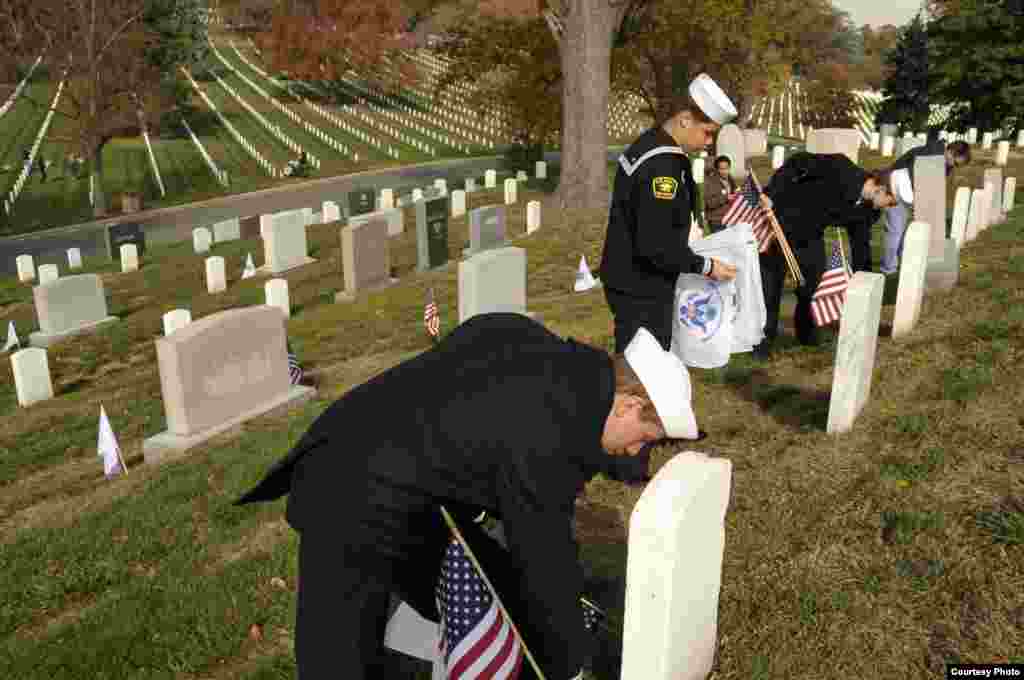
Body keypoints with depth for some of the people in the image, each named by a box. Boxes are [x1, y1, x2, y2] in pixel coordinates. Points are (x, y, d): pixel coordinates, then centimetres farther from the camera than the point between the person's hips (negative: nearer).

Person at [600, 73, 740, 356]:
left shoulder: (649, 143, 8)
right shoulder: (662, 166, -25)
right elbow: (655, 245, -28)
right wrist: (705, 266, -17)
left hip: (632, 280, 10)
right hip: (641, 291, -10)